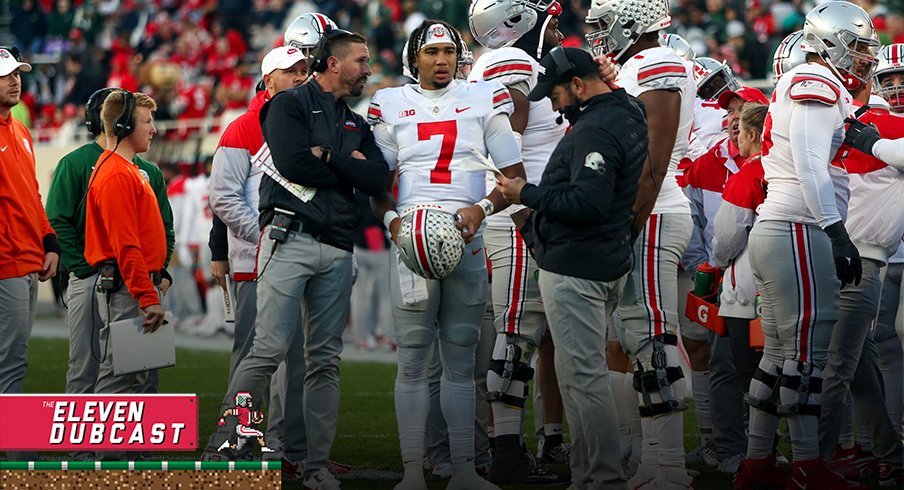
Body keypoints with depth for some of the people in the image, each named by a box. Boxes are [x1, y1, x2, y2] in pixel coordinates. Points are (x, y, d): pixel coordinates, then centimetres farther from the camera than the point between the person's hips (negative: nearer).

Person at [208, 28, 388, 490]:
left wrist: (327, 157, -4)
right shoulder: (289, 104, 3)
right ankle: (224, 444, -10)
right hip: (291, 239, -6)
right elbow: (293, 162, -14)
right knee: (269, 350, -14)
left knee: (326, 360, 4)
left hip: (337, 249, 6)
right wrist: (348, 168, 0)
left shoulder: (356, 125, 22)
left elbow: (379, 179, 7)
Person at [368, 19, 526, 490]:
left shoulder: (483, 100, 8)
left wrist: (483, 208, -9)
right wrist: (390, 218, -6)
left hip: (467, 240, 1)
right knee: (413, 358, -3)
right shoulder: (392, 106, 9)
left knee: (461, 358, 4)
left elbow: (515, 176, 8)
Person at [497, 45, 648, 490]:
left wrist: (528, 195, -16)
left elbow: (587, 203, -26)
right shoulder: (627, 115, 14)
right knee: (583, 372, 14)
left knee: (582, 374, -8)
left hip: (575, 269, -11)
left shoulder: (595, 131, -19)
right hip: (607, 262, 11)